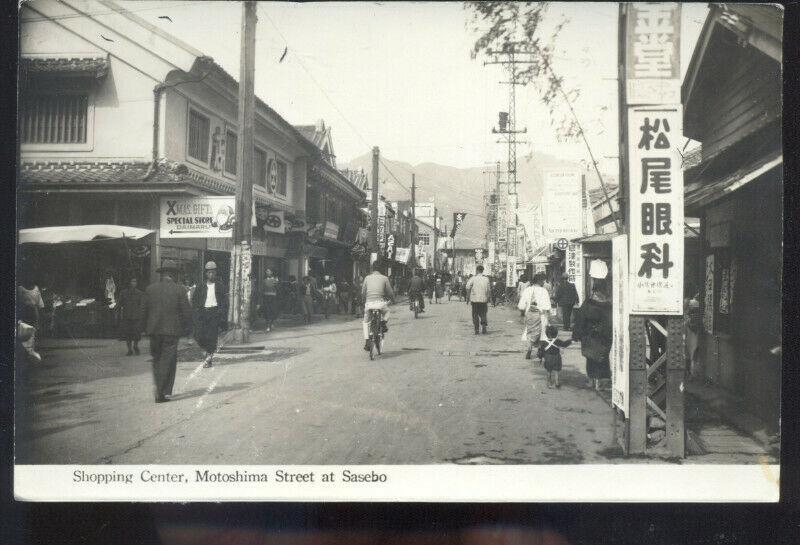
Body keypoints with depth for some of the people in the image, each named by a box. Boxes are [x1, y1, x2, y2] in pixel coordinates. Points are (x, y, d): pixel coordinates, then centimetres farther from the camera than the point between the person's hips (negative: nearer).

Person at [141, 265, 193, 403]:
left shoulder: (150, 289, 3)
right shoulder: (179, 290, -5)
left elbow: (144, 310, 6)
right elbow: (187, 311, -4)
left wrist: (145, 327, 14)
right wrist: (186, 328, 7)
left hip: (154, 330, 3)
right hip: (171, 330, -3)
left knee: (157, 359, 16)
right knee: (168, 361, 2)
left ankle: (160, 389, 17)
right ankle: (162, 393, -1)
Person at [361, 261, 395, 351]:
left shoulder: (367, 278, 10)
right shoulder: (384, 278, 6)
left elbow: (363, 292, 12)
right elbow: (390, 292, 9)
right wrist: (393, 300, 29)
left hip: (369, 303, 1)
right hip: (380, 303, -1)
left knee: (365, 322, 21)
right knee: (386, 311, 35)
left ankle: (366, 341, 7)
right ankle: (384, 321, 9)